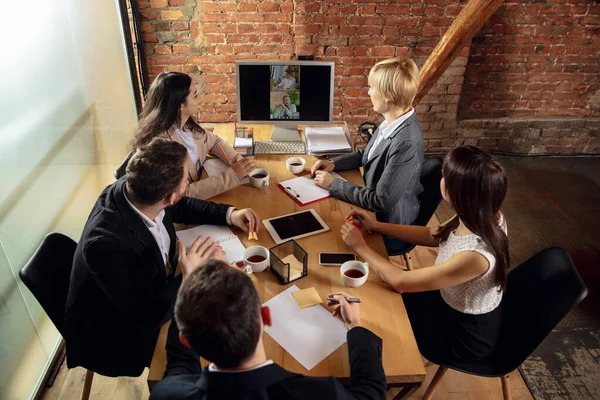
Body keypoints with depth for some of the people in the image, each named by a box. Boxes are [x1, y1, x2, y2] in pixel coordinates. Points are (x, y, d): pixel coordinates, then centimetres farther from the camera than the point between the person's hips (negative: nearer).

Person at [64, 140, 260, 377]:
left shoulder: (133, 190, -18)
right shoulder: (107, 243, -39)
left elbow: (181, 207, 4)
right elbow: (150, 315, -32)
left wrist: (229, 214, -5)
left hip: (152, 292, 7)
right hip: (120, 334, -6)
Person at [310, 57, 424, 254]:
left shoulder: (406, 143, -32)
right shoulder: (391, 122, -6)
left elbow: (381, 202, -29)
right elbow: (367, 155, 12)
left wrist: (333, 184, -21)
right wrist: (334, 163, -2)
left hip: (386, 229, -7)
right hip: (374, 211, 7)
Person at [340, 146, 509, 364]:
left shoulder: (475, 256, -41)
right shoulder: (485, 216, -17)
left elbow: (400, 281, -29)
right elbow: (434, 235, 2)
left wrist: (360, 246, -17)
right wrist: (377, 226, -2)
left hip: (466, 335, -6)